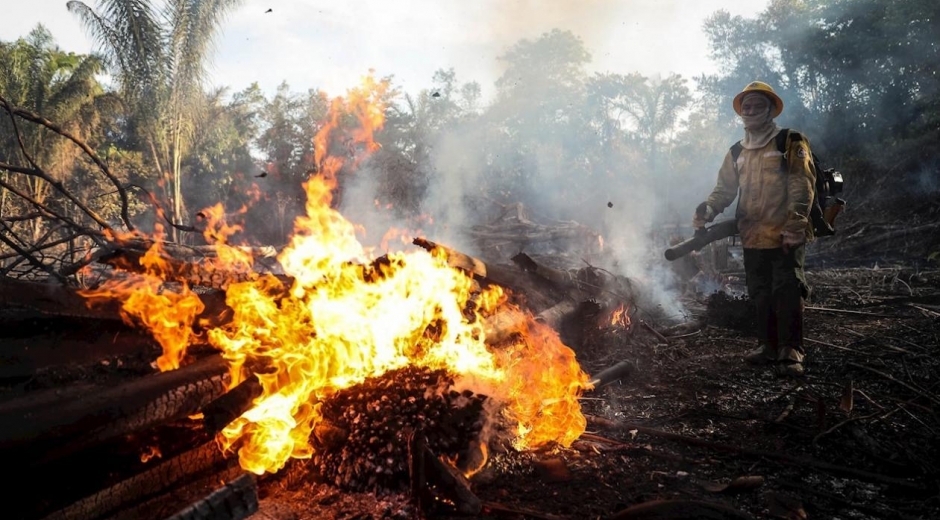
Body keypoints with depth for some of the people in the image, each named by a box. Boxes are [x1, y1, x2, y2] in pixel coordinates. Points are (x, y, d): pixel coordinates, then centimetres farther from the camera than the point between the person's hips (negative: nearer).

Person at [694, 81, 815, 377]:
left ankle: (790, 353, -5)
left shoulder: (790, 143, -1)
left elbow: (802, 186, -11)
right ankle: (769, 345, 23)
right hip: (752, 238, 6)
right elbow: (724, 189, 12)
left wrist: (795, 222, -25)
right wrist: (707, 210, -10)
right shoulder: (737, 153, 17)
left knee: (787, 292, -9)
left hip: (786, 238, -6)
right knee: (760, 295, 12)